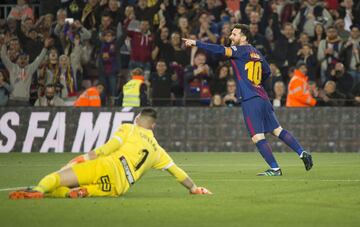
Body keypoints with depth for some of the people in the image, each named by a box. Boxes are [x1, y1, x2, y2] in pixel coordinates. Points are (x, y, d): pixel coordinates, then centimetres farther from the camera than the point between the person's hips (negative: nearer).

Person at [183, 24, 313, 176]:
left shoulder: (241, 50, -7)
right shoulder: (255, 52, 16)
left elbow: (220, 50, -20)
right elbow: (267, 71, 27)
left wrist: (196, 43, -21)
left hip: (250, 100, -8)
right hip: (262, 97, 8)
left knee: (258, 137, -5)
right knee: (277, 130, 15)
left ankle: (275, 169, -6)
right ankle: (303, 153, 10)